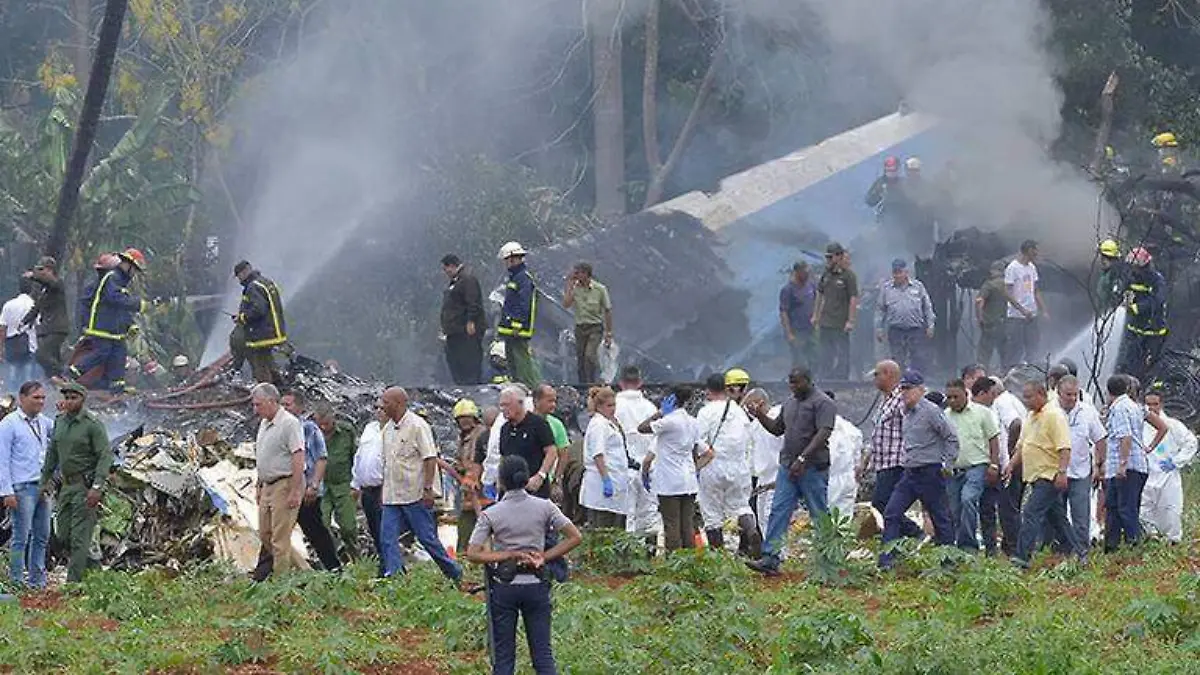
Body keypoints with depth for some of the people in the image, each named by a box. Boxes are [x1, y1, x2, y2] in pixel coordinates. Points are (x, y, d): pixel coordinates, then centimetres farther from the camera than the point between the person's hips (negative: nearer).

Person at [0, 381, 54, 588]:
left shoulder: (43, 422, 13)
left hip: (43, 487, 7)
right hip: (22, 488, -7)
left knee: (42, 536, 9)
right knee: (21, 537, -6)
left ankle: (37, 580, 16)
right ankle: (17, 582, -2)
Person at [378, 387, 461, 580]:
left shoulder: (417, 425, -10)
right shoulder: (388, 428, 13)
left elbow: (430, 459, -14)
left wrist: (428, 489, -19)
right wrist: (385, 490, 16)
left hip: (415, 496, -7)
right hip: (392, 497, 7)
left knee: (427, 538, -1)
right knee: (387, 539, -5)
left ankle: (455, 574, 13)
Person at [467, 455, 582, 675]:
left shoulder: (491, 515, -8)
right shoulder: (544, 507, -4)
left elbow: (472, 554, -13)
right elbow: (575, 537, -5)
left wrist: (510, 555, -11)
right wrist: (544, 556, -4)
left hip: (503, 588, -1)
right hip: (536, 585, 1)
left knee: (503, 657, 7)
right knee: (543, 654, 7)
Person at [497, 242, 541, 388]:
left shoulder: (524, 278, -13)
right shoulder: (514, 277, 20)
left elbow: (524, 305, -20)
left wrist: (517, 326, -24)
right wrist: (502, 325, 23)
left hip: (518, 329, -11)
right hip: (510, 329, 11)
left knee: (523, 361, -14)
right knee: (512, 362, 13)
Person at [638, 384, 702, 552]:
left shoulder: (669, 421, -15)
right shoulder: (693, 423, 9)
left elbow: (642, 428, -12)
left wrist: (660, 412, -5)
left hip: (670, 483, -7)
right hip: (689, 481, 7)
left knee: (672, 525, -4)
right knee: (687, 524, 9)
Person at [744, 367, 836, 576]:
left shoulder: (822, 403, -9)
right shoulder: (790, 403, 17)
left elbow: (823, 434, -19)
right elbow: (777, 429, 27)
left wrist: (803, 459, -26)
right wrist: (761, 416, 9)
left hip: (813, 467, -7)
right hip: (788, 466, 7)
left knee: (820, 515, 1)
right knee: (779, 511, -3)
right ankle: (770, 559, -8)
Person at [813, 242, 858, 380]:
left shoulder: (848, 275, -11)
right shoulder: (826, 274, 9)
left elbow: (854, 299, -13)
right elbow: (820, 295, 19)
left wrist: (850, 321, -17)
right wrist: (815, 315, 16)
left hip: (841, 324, -7)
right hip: (825, 322, 7)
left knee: (842, 354, 0)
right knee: (827, 355, 13)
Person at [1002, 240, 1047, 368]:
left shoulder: (1032, 268, 11)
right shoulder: (1012, 268, -11)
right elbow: (1008, 293, -14)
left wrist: (1043, 311, 8)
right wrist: (1023, 310, -20)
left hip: (1031, 316, 7)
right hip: (1016, 317, -7)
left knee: (1032, 351, 7)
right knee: (1015, 351, -5)